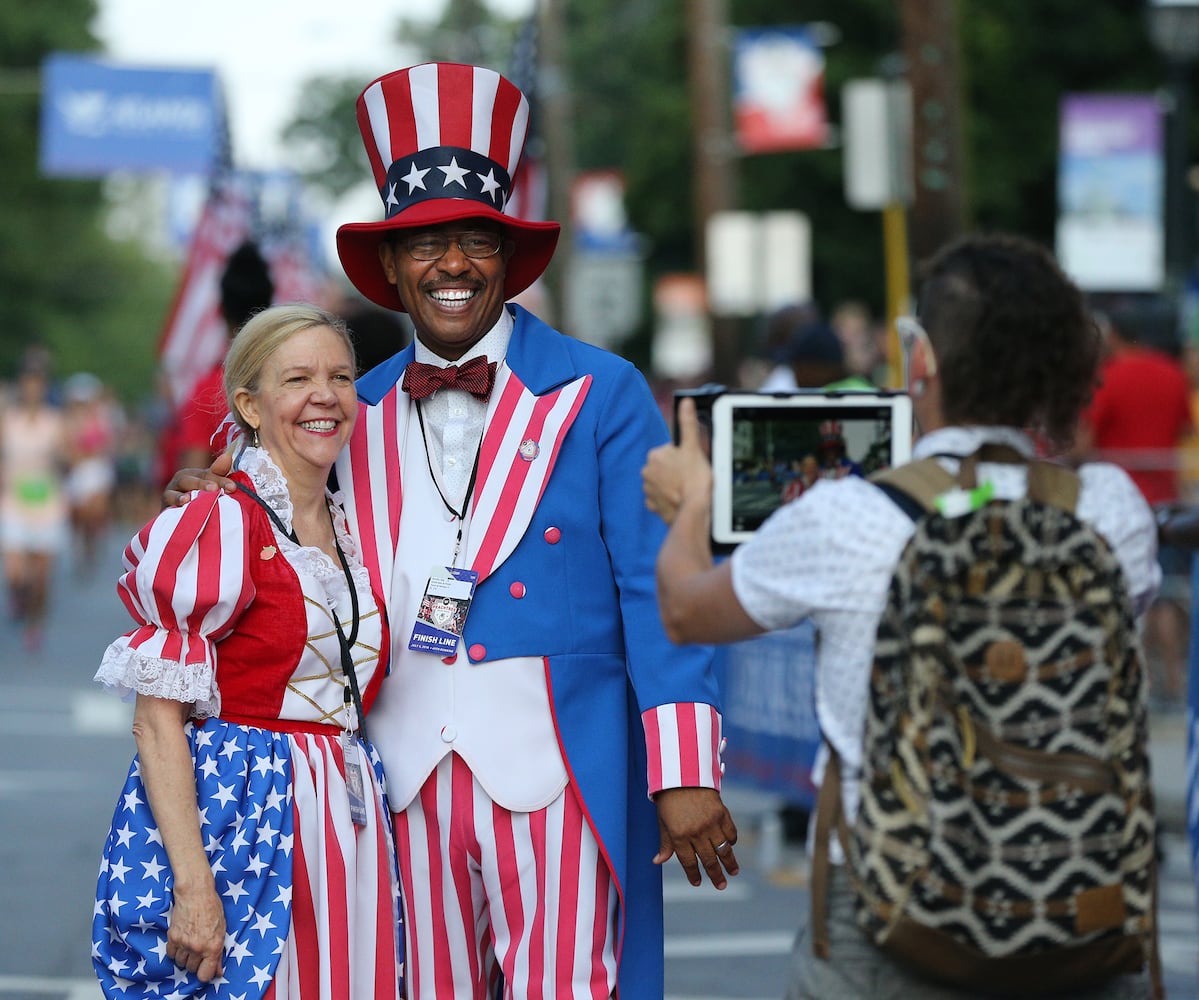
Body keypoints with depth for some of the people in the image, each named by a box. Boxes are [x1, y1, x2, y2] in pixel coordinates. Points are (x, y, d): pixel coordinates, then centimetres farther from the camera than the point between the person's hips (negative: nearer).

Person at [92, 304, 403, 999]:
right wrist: (193, 883, -21)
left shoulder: (353, 535, 12)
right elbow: (158, 718, -14)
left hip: (349, 823, 7)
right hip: (235, 821, -6)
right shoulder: (215, 527, -9)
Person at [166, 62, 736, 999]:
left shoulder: (602, 393, 0)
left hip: (554, 771, -4)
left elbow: (658, 586, -5)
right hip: (409, 772, 4)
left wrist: (684, 774, -13)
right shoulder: (360, 413, 12)